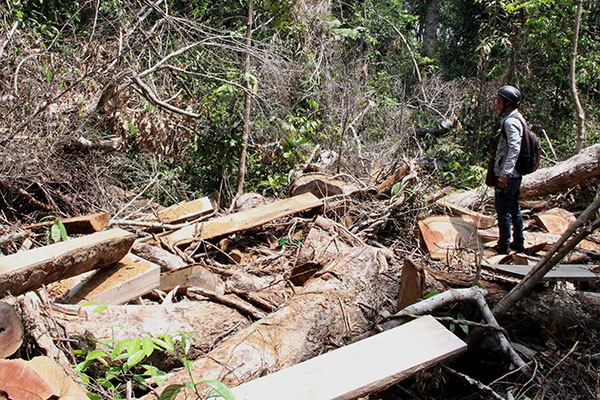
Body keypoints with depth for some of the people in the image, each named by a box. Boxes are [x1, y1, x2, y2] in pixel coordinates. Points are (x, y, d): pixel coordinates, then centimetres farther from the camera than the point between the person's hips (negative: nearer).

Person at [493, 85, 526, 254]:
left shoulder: (510, 122, -17)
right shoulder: (518, 119, 14)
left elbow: (514, 149, -26)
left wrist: (504, 175, -26)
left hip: (507, 176, -10)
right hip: (516, 174, 10)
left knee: (503, 210, -1)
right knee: (515, 209, 17)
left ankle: (503, 245, 7)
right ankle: (519, 243, 26)